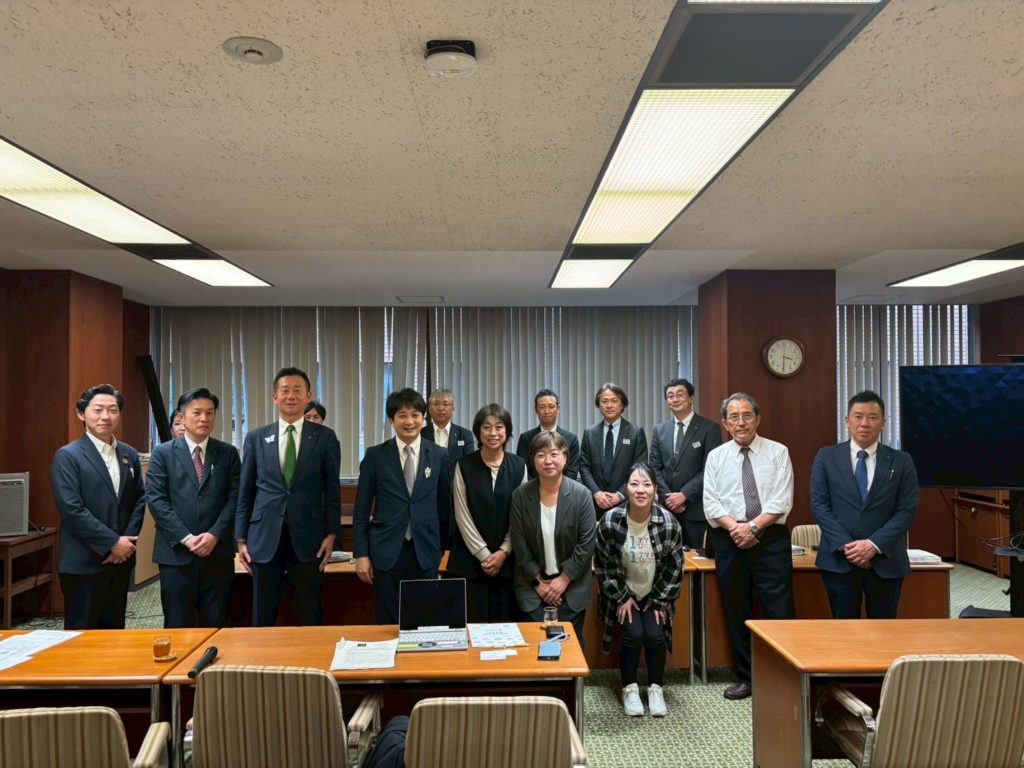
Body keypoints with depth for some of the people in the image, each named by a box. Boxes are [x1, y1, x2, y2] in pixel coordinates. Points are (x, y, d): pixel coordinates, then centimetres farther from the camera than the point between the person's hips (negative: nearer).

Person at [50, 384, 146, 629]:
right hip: (83, 562, -5)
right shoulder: (67, 456, -9)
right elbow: (71, 510, -16)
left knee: (114, 631, 13)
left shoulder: (129, 454, 10)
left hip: (121, 559, 5)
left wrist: (127, 540, -3)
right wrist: (112, 542, -15)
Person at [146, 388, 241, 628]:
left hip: (218, 552, 1)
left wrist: (215, 535, -11)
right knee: (178, 626, 6)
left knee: (215, 626, 7)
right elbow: (156, 500, -4)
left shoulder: (228, 453, 8)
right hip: (176, 552, -1)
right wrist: (186, 538, -12)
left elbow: (235, 498, 2)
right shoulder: (163, 453, 4)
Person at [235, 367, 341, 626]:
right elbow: (245, 492, 8)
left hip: (307, 537, -1)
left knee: (310, 617, 6)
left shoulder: (325, 437, 2)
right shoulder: (256, 438, 7)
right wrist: (241, 538, 5)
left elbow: (332, 489, 3)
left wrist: (331, 534, -3)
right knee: (262, 618, 10)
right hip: (265, 537, 2)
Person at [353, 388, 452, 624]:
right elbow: (361, 509, 1)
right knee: (388, 623, 7)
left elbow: (444, 504, 9)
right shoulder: (375, 456, -1)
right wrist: (361, 553, -3)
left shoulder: (439, 455, 2)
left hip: (425, 551, 1)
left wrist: (442, 546, 12)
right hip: (386, 551, -1)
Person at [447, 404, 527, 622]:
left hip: (507, 559, 1)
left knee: (506, 622, 3)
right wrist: (484, 554, -8)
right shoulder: (464, 466, -2)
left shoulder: (518, 466, 2)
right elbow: (463, 516, -4)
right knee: (471, 623, 0)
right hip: (470, 559, -1)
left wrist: (503, 552, -7)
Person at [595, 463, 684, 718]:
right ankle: (629, 688, 5)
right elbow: (603, 565, -9)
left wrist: (660, 602, -6)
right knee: (633, 634, -19)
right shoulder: (610, 521, -20)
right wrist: (622, 598, -9)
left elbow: (674, 567, -6)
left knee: (655, 635, -16)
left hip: (655, 595, 1)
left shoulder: (669, 523, -17)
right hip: (623, 594, -1)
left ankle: (656, 688, 8)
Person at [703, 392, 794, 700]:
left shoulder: (778, 452, 4)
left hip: (770, 538, -2)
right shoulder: (716, 457, 9)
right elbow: (711, 504, 2)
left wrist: (753, 526, -15)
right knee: (736, 613, 9)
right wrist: (735, 527, -13)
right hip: (729, 540, 2)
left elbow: (782, 501, -4)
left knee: (779, 611, -5)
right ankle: (745, 678, 22)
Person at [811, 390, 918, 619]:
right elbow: (819, 505, -2)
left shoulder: (901, 461, 5)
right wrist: (845, 545, -13)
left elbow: (907, 511, -1)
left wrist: (874, 545, -13)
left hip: (885, 560, 1)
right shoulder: (826, 457, 3)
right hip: (839, 559, -1)